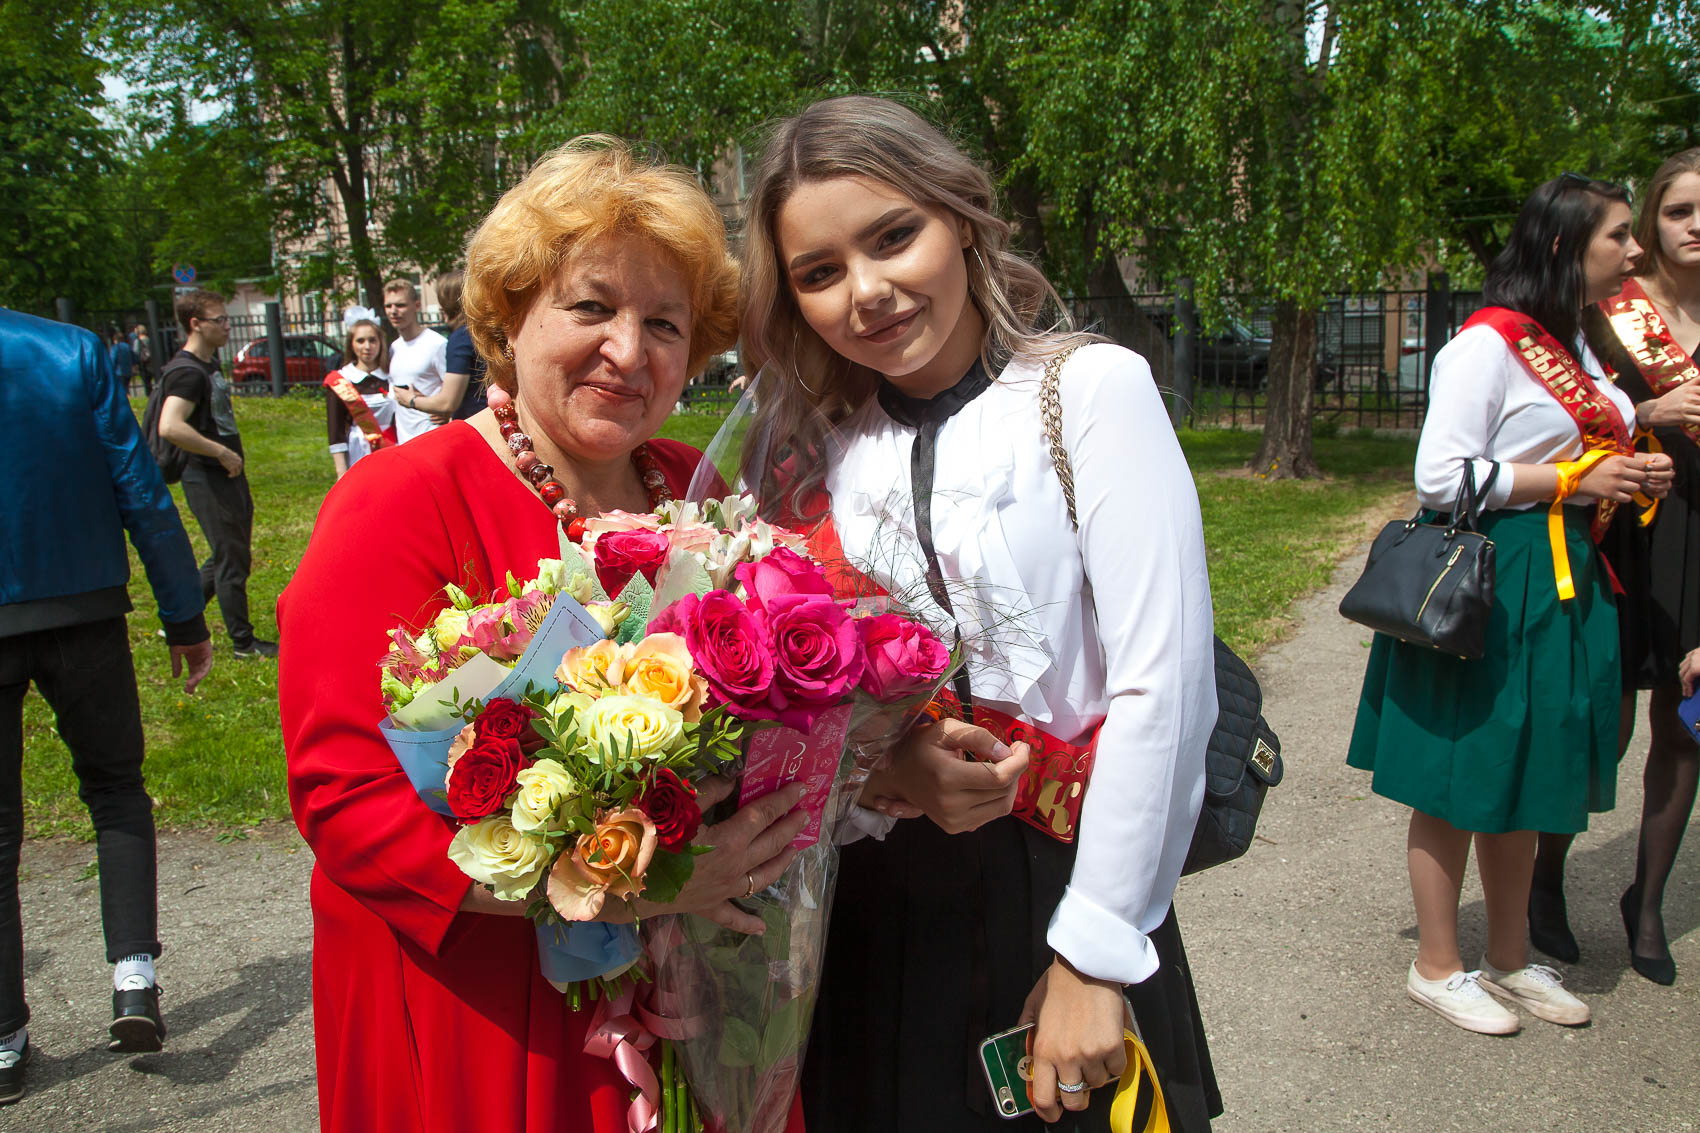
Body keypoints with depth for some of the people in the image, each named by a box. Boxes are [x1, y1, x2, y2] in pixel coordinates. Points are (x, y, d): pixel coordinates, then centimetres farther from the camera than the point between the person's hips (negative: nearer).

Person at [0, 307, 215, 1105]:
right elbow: (140, 493, -5)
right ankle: (134, 971, 5)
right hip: (81, 613, 1)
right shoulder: (74, 351, -6)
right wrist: (185, 617, 2)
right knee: (114, 788, 20)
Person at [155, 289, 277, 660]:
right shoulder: (186, 371, -18)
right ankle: (243, 642, 10)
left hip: (229, 476, 10)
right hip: (208, 480, -10)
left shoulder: (210, 366, 14)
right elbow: (170, 427, -32)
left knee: (229, 556, 17)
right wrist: (222, 453, -24)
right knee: (232, 559, -1)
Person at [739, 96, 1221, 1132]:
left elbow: (1164, 685, -14)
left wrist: (1093, 958, -14)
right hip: (867, 901, 4)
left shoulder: (1090, 388, -9)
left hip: (1054, 885, -3)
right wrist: (881, 767, -14)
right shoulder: (808, 442, 4)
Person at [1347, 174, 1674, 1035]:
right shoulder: (1487, 344, -13)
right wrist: (1572, 481, -16)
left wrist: (1628, 475, 6)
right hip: (1486, 586, -9)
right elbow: (1442, 477, -19)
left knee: (1525, 781, 15)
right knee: (1460, 782, 1)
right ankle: (1436, 965, 14)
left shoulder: (1575, 347, 16)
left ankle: (1509, 958, 28)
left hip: (1564, 585, 9)